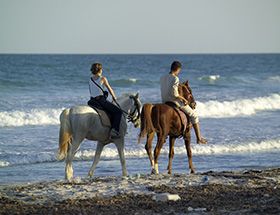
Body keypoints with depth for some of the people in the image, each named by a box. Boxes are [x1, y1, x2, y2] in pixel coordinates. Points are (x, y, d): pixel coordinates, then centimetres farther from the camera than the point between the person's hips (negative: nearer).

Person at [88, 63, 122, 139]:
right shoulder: (103, 78, -4)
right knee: (118, 112, 1)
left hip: (92, 101, 6)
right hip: (101, 100, -6)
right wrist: (114, 97, 22)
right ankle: (114, 130, -15)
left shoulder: (90, 80, 11)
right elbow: (110, 89, 6)